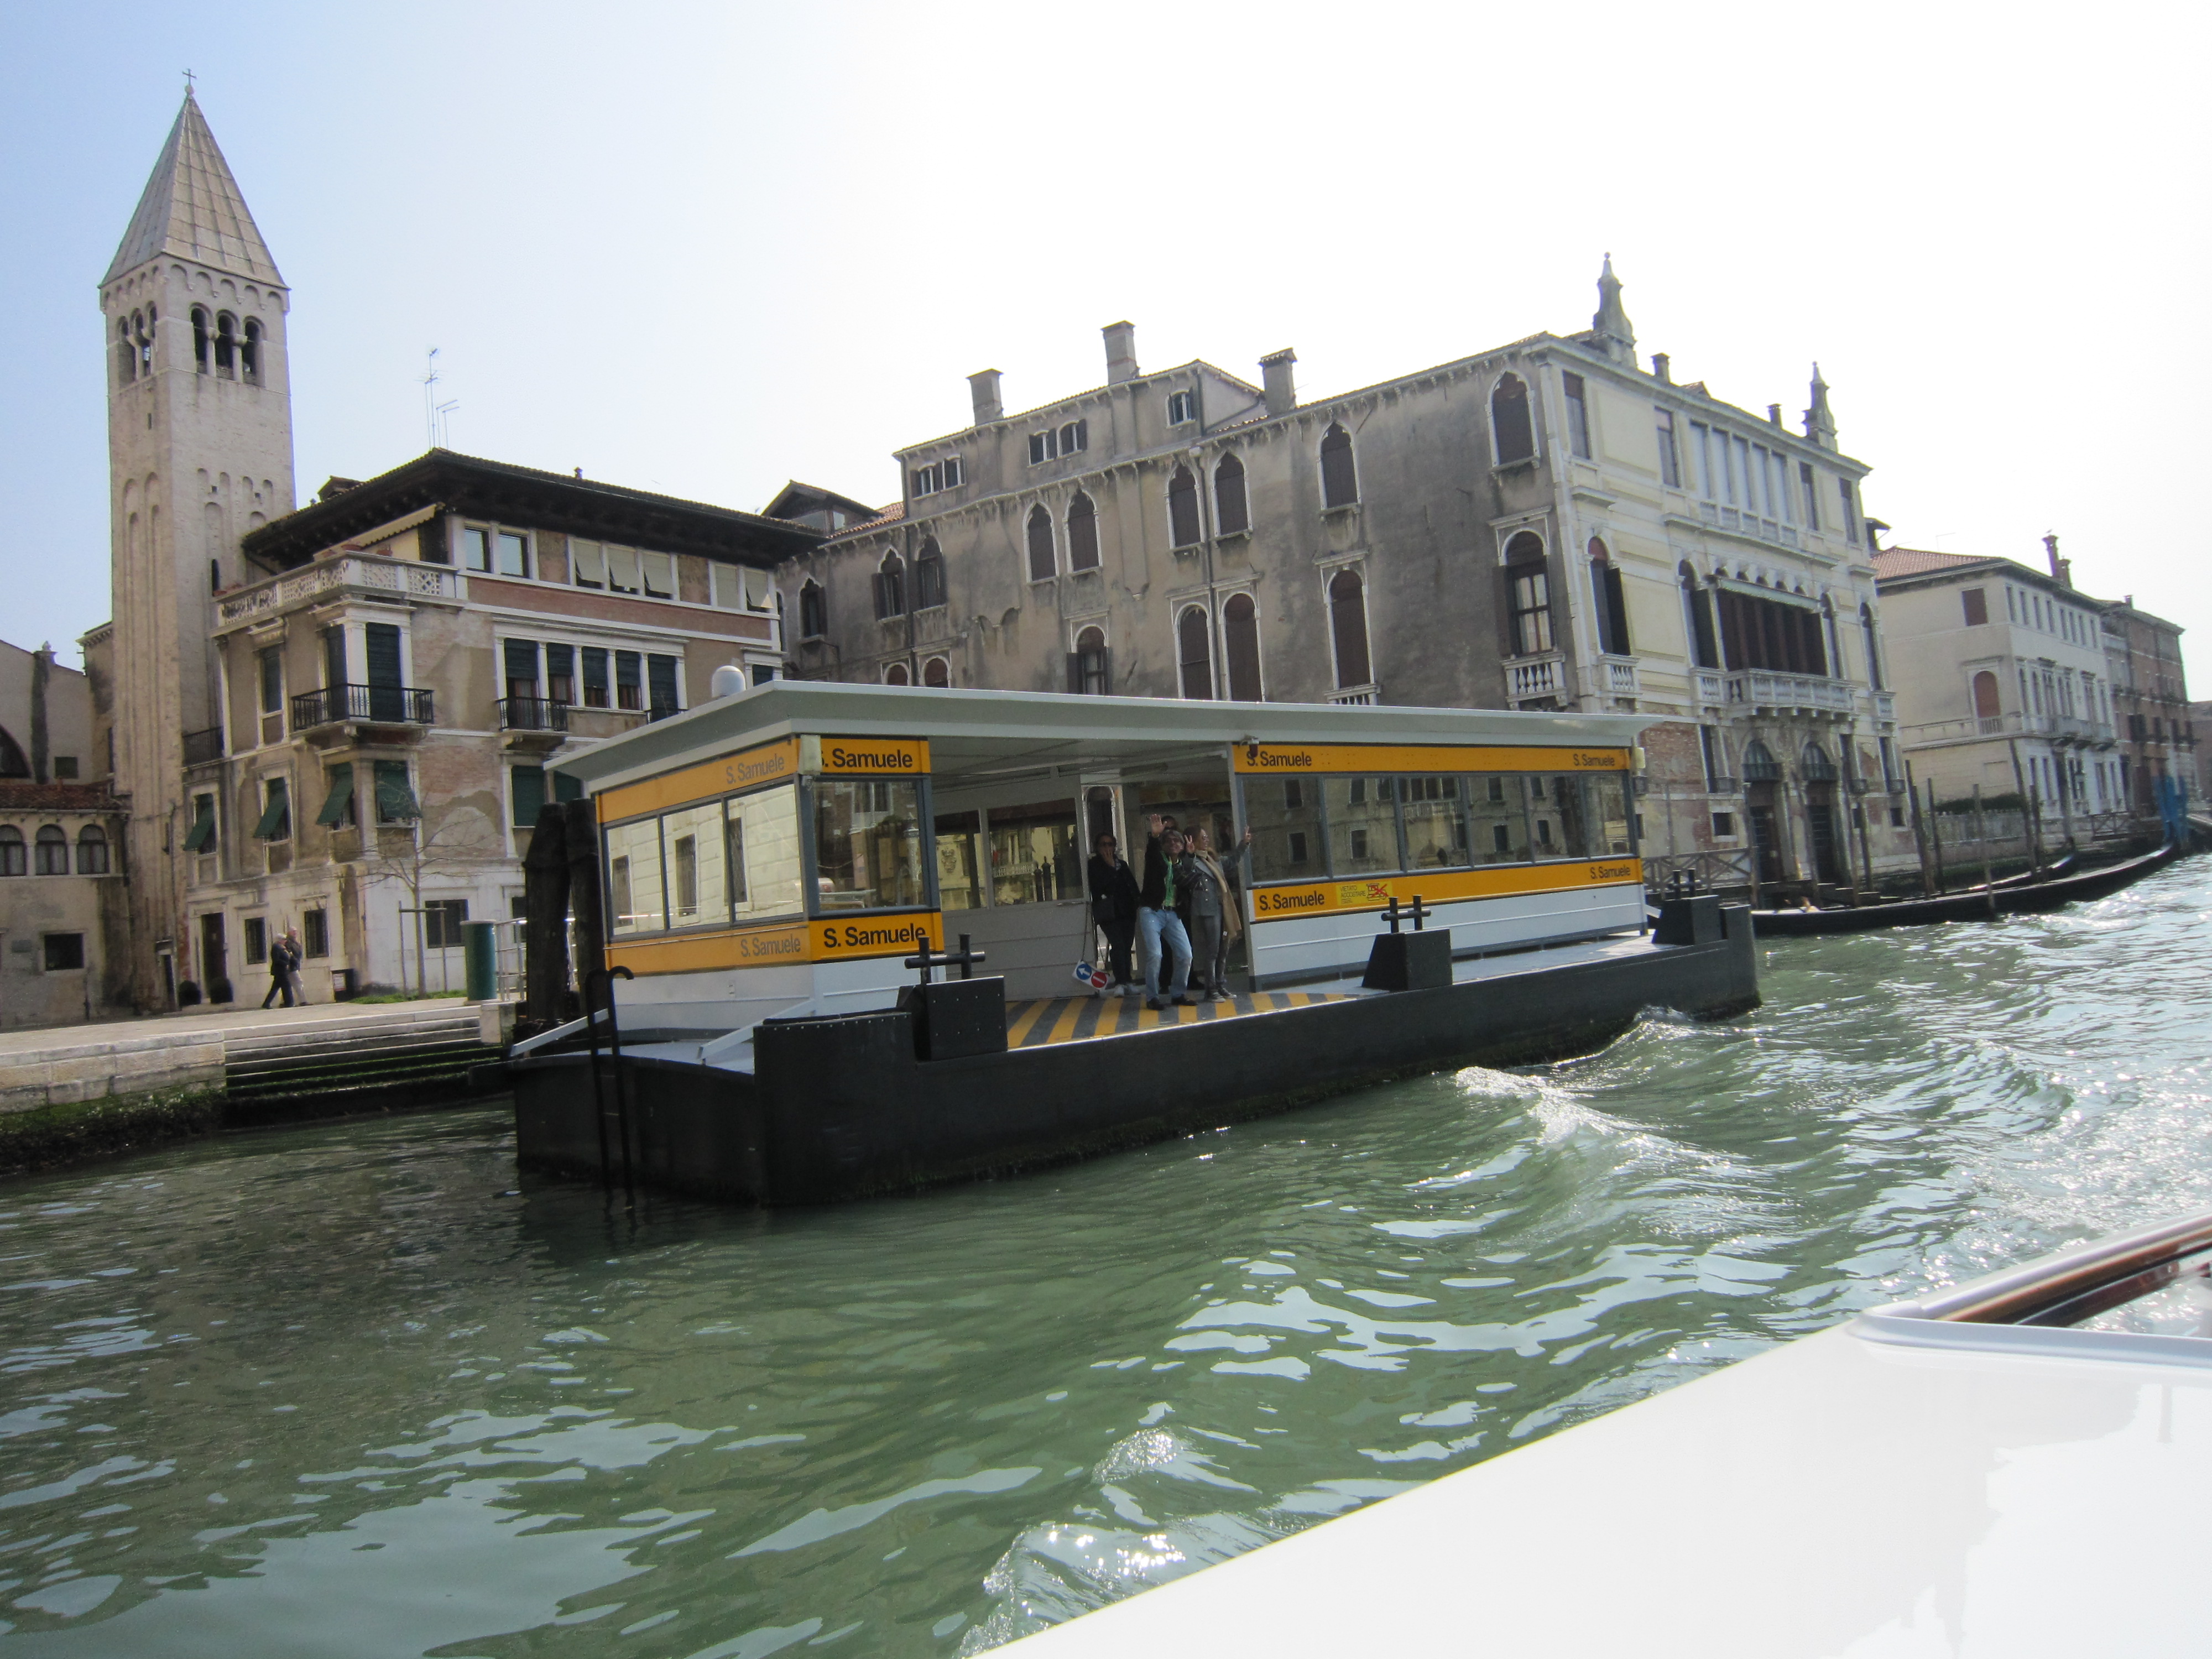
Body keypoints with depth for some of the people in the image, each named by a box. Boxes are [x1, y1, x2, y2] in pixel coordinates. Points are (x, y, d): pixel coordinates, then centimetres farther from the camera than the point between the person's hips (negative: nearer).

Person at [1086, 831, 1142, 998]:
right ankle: (1122, 982, -19)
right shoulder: (1094, 865, 2)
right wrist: (1110, 867, -10)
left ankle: (1126, 982, 8)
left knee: (1126, 946, 4)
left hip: (1127, 911, 5)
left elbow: (1133, 886, 16)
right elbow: (1097, 885, -14)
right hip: (1109, 913, -5)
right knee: (1118, 945, -16)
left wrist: (1137, 905, 4)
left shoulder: (1122, 864, 18)